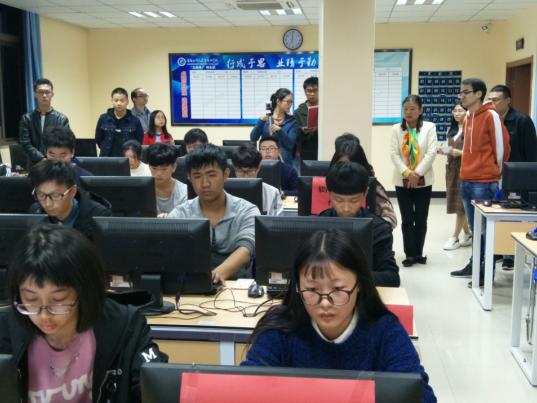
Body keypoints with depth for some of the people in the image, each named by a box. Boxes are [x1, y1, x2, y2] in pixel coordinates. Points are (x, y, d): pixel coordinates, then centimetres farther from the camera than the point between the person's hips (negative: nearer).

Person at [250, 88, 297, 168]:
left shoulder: (292, 121, 3)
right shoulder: (266, 117, 3)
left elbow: (290, 144, -7)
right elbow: (253, 138, -5)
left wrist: (279, 131, -23)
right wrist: (261, 121, -19)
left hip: (285, 161, 0)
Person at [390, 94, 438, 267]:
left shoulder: (429, 127, 0)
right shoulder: (396, 129, 3)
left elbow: (431, 152, -8)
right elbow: (394, 153, -4)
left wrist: (417, 174, -15)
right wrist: (407, 173, -15)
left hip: (423, 181, -1)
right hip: (402, 181, 1)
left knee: (421, 220, 6)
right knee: (407, 219, 1)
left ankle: (418, 253, 18)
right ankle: (410, 254, 8)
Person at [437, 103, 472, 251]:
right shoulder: (452, 129, 14)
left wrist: (460, 153, -22)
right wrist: (444, 150, 3)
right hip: (451, 168, 8)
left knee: (461, 204, -2)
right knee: (456, 204, 10)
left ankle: (455, 238, 4)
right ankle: (467, 234, 23)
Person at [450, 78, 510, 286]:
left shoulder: (491, 115, -11)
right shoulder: (468, 117, 13)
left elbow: (501, 147, -9)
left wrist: (495, 173, -1)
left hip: (485, 183, -8)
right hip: (467, 181, 8)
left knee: (485, 228, -1)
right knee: (475, 228, 16)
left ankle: (487, 271, 7)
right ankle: (474, 265, 26)